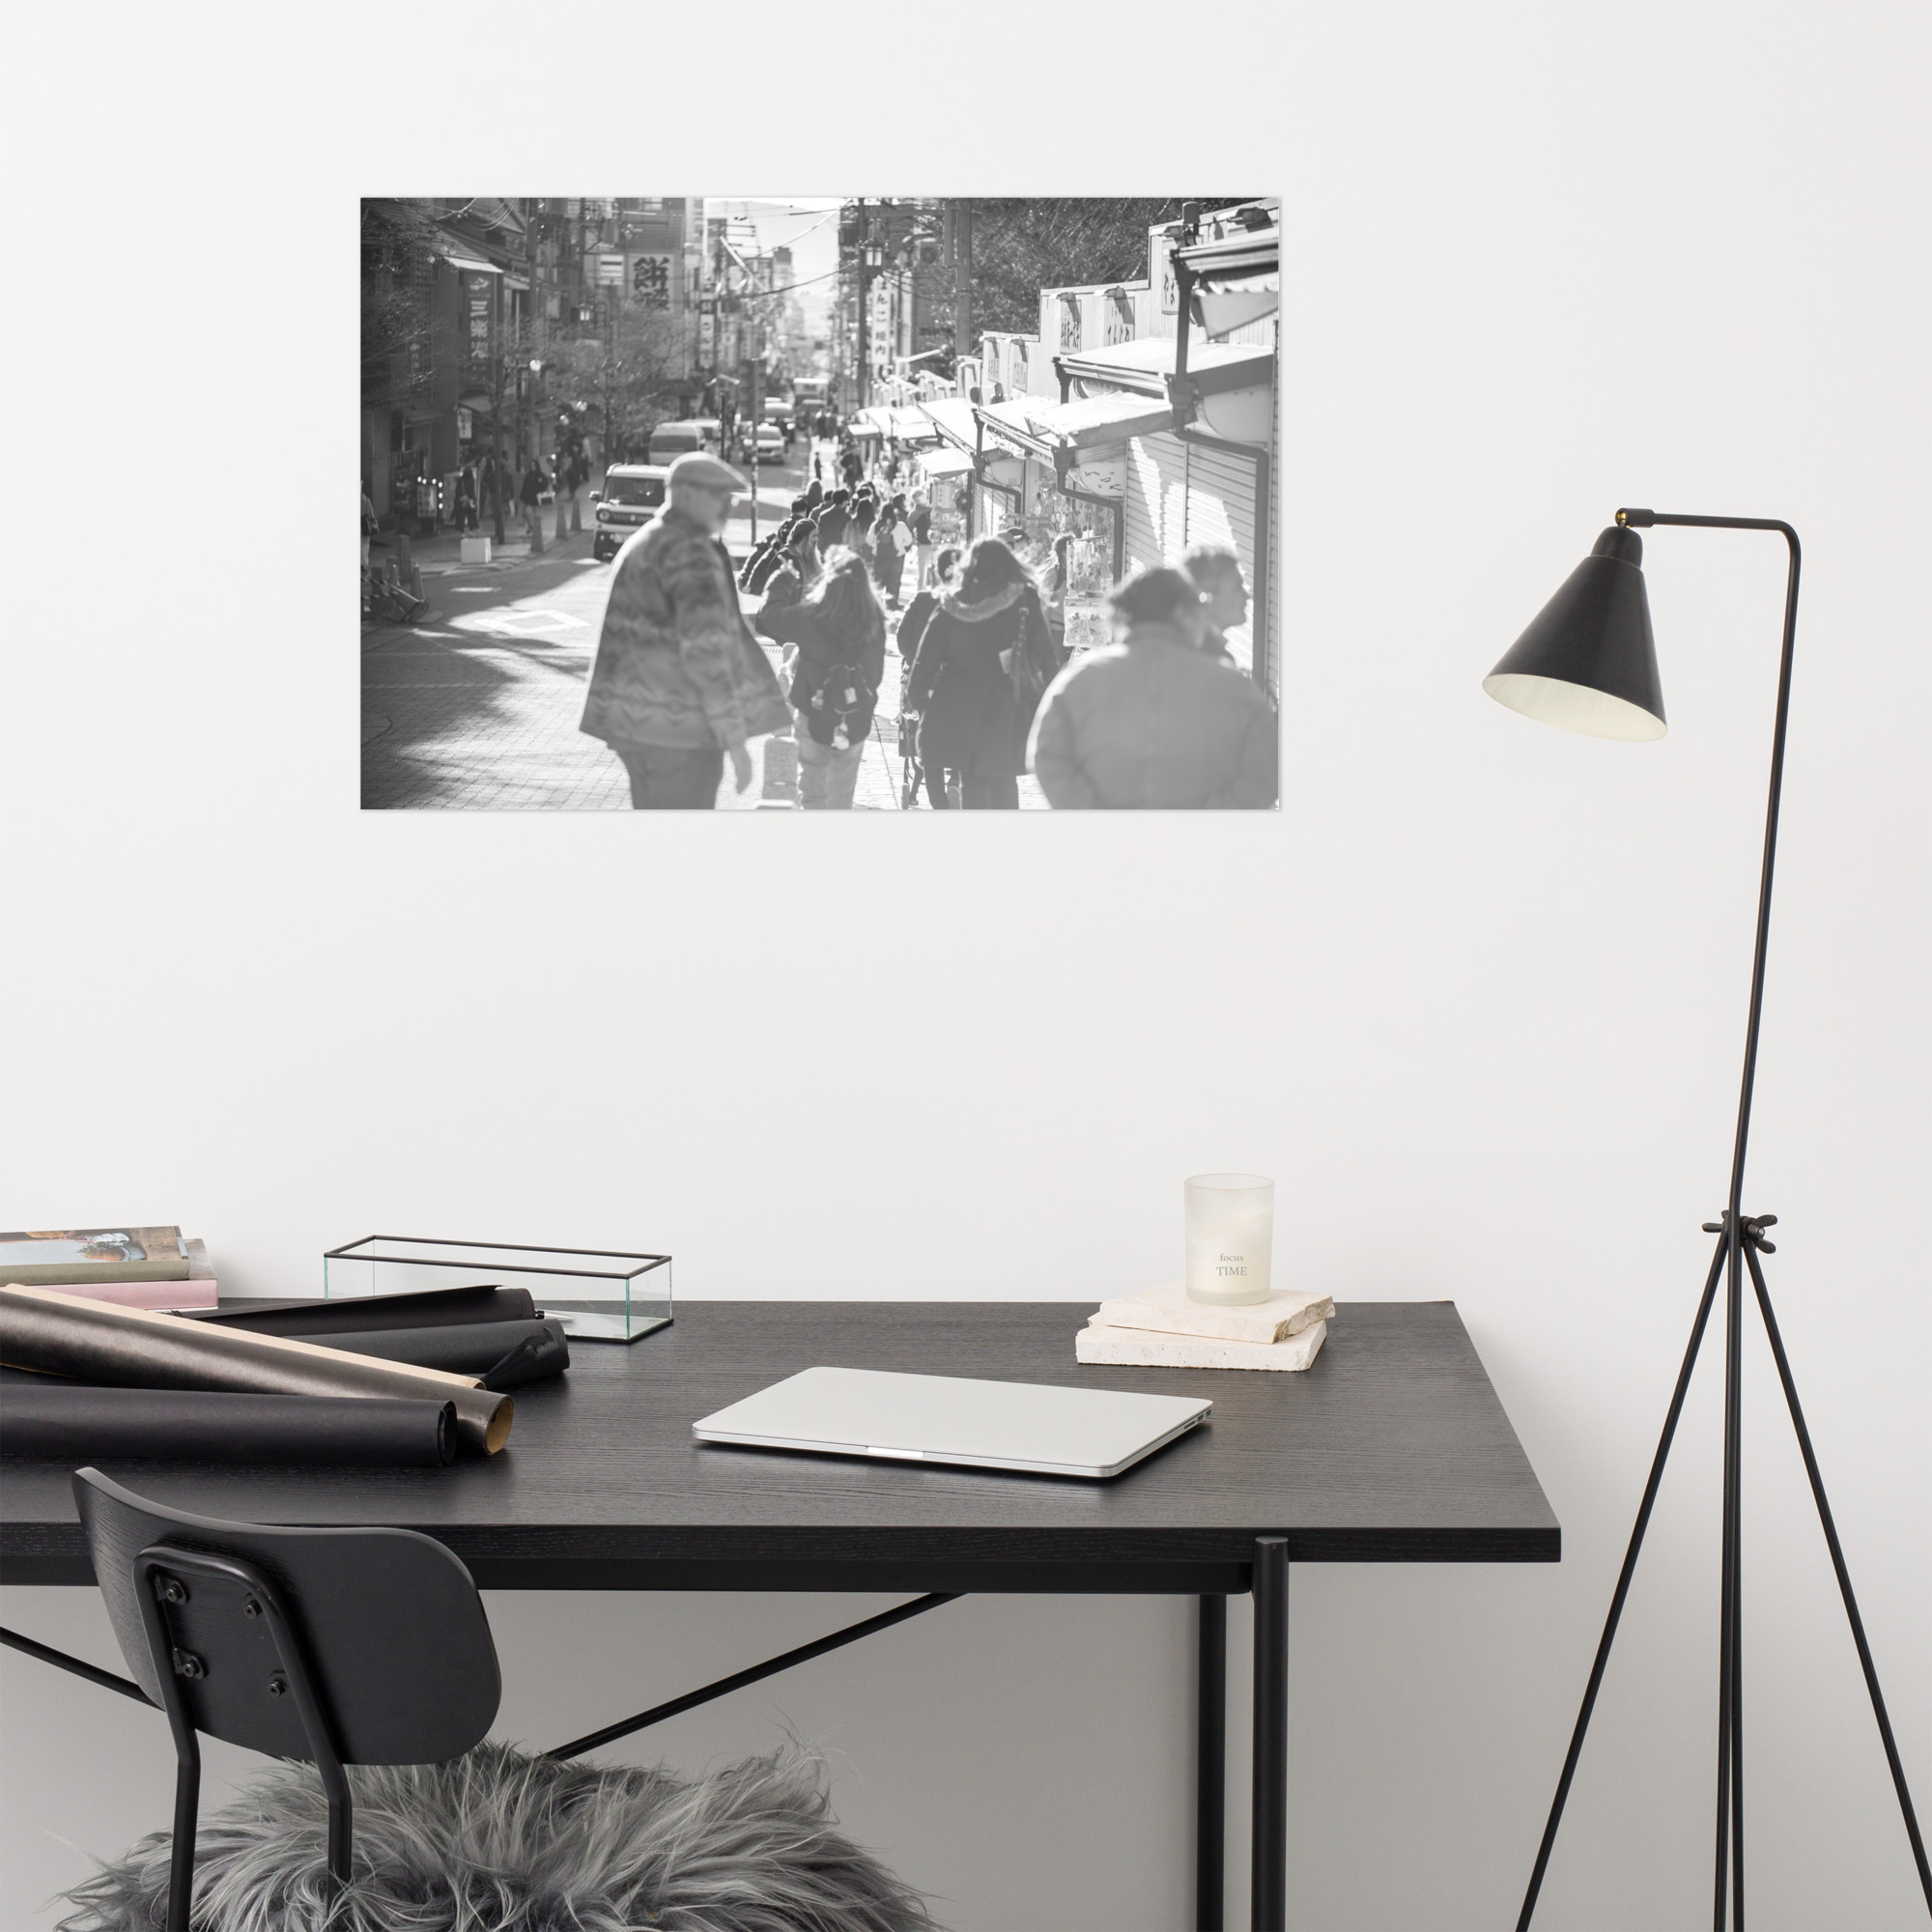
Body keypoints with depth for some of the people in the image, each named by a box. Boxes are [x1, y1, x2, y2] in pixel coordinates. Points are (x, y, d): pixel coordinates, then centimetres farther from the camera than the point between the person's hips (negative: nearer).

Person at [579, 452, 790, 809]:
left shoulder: (645, 542, 18)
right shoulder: (690, 553, -15)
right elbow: (706, 650, -22)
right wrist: (735, 739, -21)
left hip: (639, 722, 10)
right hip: (677, 727, -10)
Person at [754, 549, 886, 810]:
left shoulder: (812, 617, -20)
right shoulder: (873, 622, -10)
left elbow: (768, 615, -4)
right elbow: (876, 670, 3)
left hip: (816, 716, -3)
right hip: (856, 721, 4)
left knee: (812, 791, 8)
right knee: (842, 796, 20)